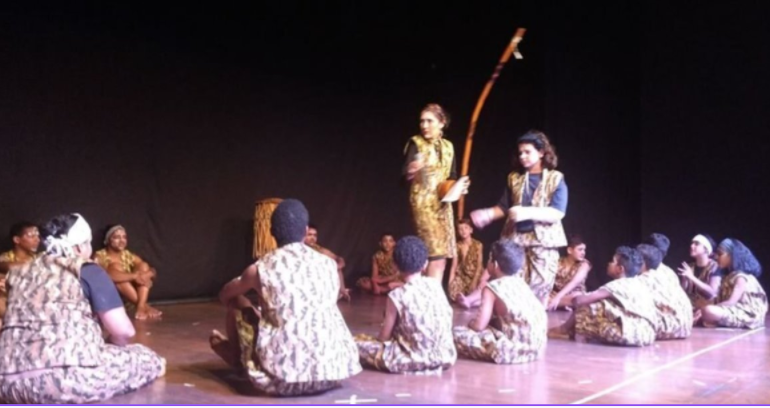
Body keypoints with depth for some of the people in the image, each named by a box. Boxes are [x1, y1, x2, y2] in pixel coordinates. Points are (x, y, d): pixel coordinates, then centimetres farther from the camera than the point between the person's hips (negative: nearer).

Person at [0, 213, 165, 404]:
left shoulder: (21, 274, 23)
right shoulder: (88, 272, 6)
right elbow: (123, 331, 0)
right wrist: (108, 347, 24)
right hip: (70, 375, -6)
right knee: (151, 361, 13)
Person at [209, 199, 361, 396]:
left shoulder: (261, 269, -2)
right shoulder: (329, 264, 7)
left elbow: (225, 296, 18)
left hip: (285, 371, -3)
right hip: (332, 368, 3)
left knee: (237, 302, 17)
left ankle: (236, 355, 44)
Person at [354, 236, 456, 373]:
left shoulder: (397, 296, -14)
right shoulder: (436, 285, -1)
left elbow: (384, 336, -7)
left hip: (415, 359, -2)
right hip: (445, 356, 3)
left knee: (357, 343, 7)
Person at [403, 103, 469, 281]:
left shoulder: (448, 146, 8)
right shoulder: (416, 143, -9)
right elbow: (405, 175, -21)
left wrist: (459, 186, -6)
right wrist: (410, 171, -44)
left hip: (443, 203, 6)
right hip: (423, 203, -6)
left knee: (442, 256, 6)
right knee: (436, 255, -13)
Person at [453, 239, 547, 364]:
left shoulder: (493, 288, -8)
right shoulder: (521, 283, 13)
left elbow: (479, 325, -15)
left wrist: (470, 324, 11)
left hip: (516, 348, -8)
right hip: (537, 346, 8)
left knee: (457, 334, -5)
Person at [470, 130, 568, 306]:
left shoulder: (556, 179, -2)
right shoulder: (515, 178, 10)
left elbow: (558, 213, -13)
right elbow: (504, 206, 15)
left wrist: (528, 213, -26)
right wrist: (488, 214, -6)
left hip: (543, 241, -3)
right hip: (515, 239, 3)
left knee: (540, 289, -1)